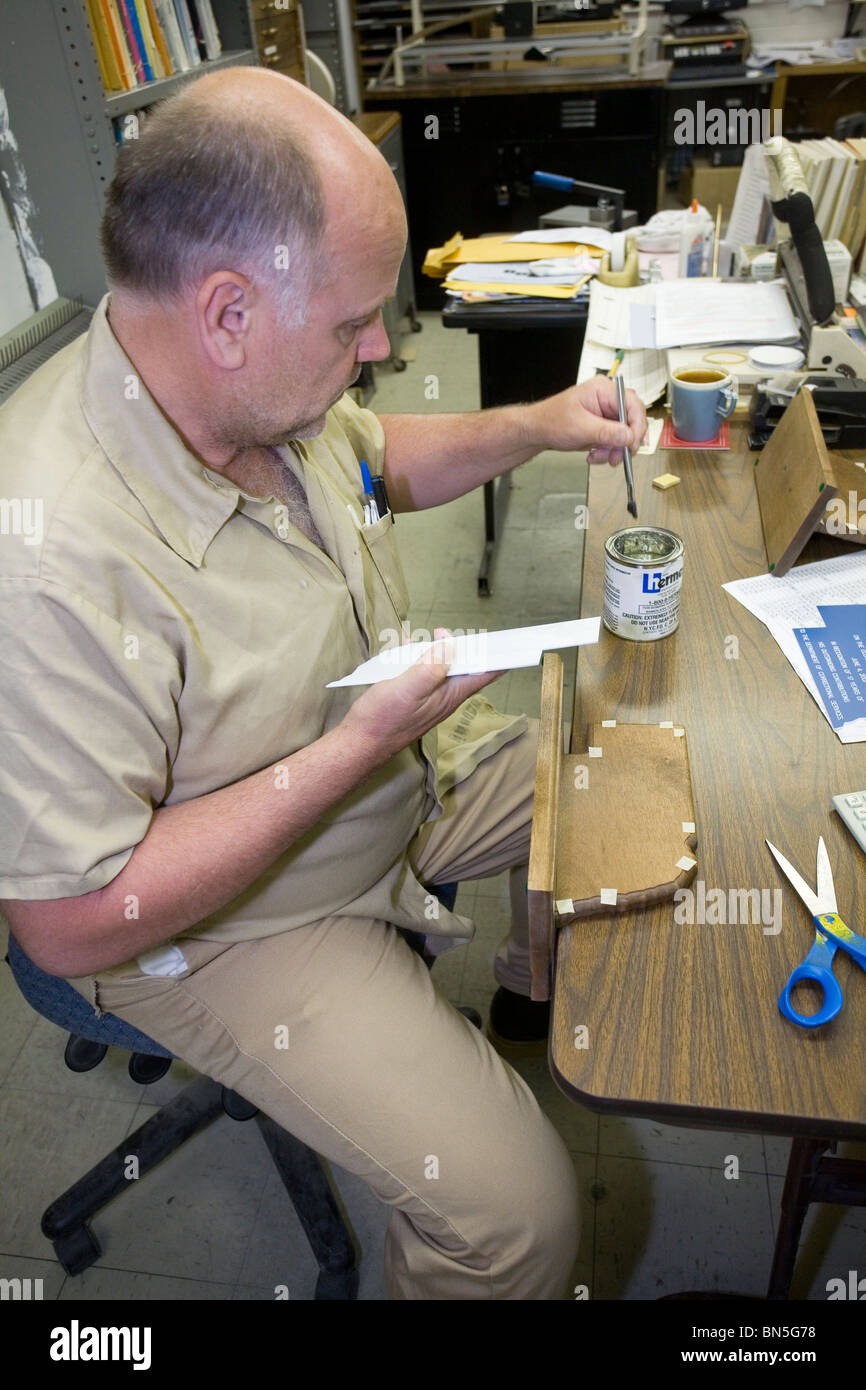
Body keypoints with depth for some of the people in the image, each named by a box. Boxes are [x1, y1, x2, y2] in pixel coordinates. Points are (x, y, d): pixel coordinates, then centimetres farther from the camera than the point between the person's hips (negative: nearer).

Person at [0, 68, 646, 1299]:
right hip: (230, 920, -7)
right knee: (517, 1215, -15)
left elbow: (374, 458, 13)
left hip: (391, 760, 8)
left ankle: (535, 1000, 42)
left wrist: (531, 427, -1)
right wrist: (358, 747, -31)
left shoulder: (259, 388, -10)